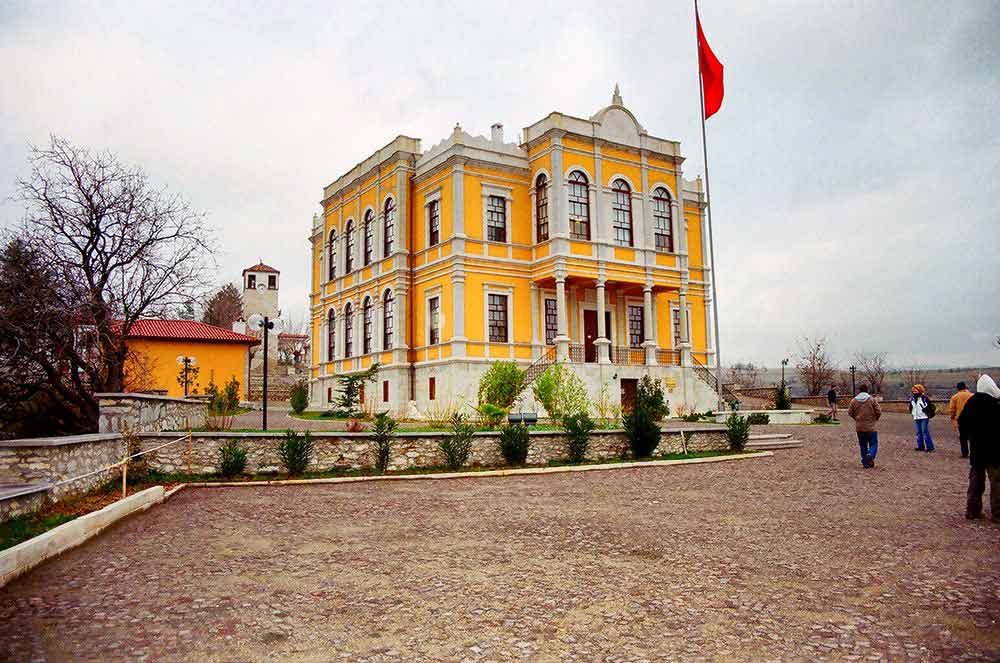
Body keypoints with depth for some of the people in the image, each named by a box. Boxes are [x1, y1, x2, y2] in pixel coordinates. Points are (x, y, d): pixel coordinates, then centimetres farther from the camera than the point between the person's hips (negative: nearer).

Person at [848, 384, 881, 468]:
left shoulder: (854, 401, 1)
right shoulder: (872, 400, -6)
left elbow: (850, 412, 3)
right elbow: (878, 411, -8)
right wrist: (876, 419, 11)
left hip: (859, 427, 3)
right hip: (871, 427, -3)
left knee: (863, 446, 12)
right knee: (873, 444, 4)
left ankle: (865, 462, 12)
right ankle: (870, 455, -23)